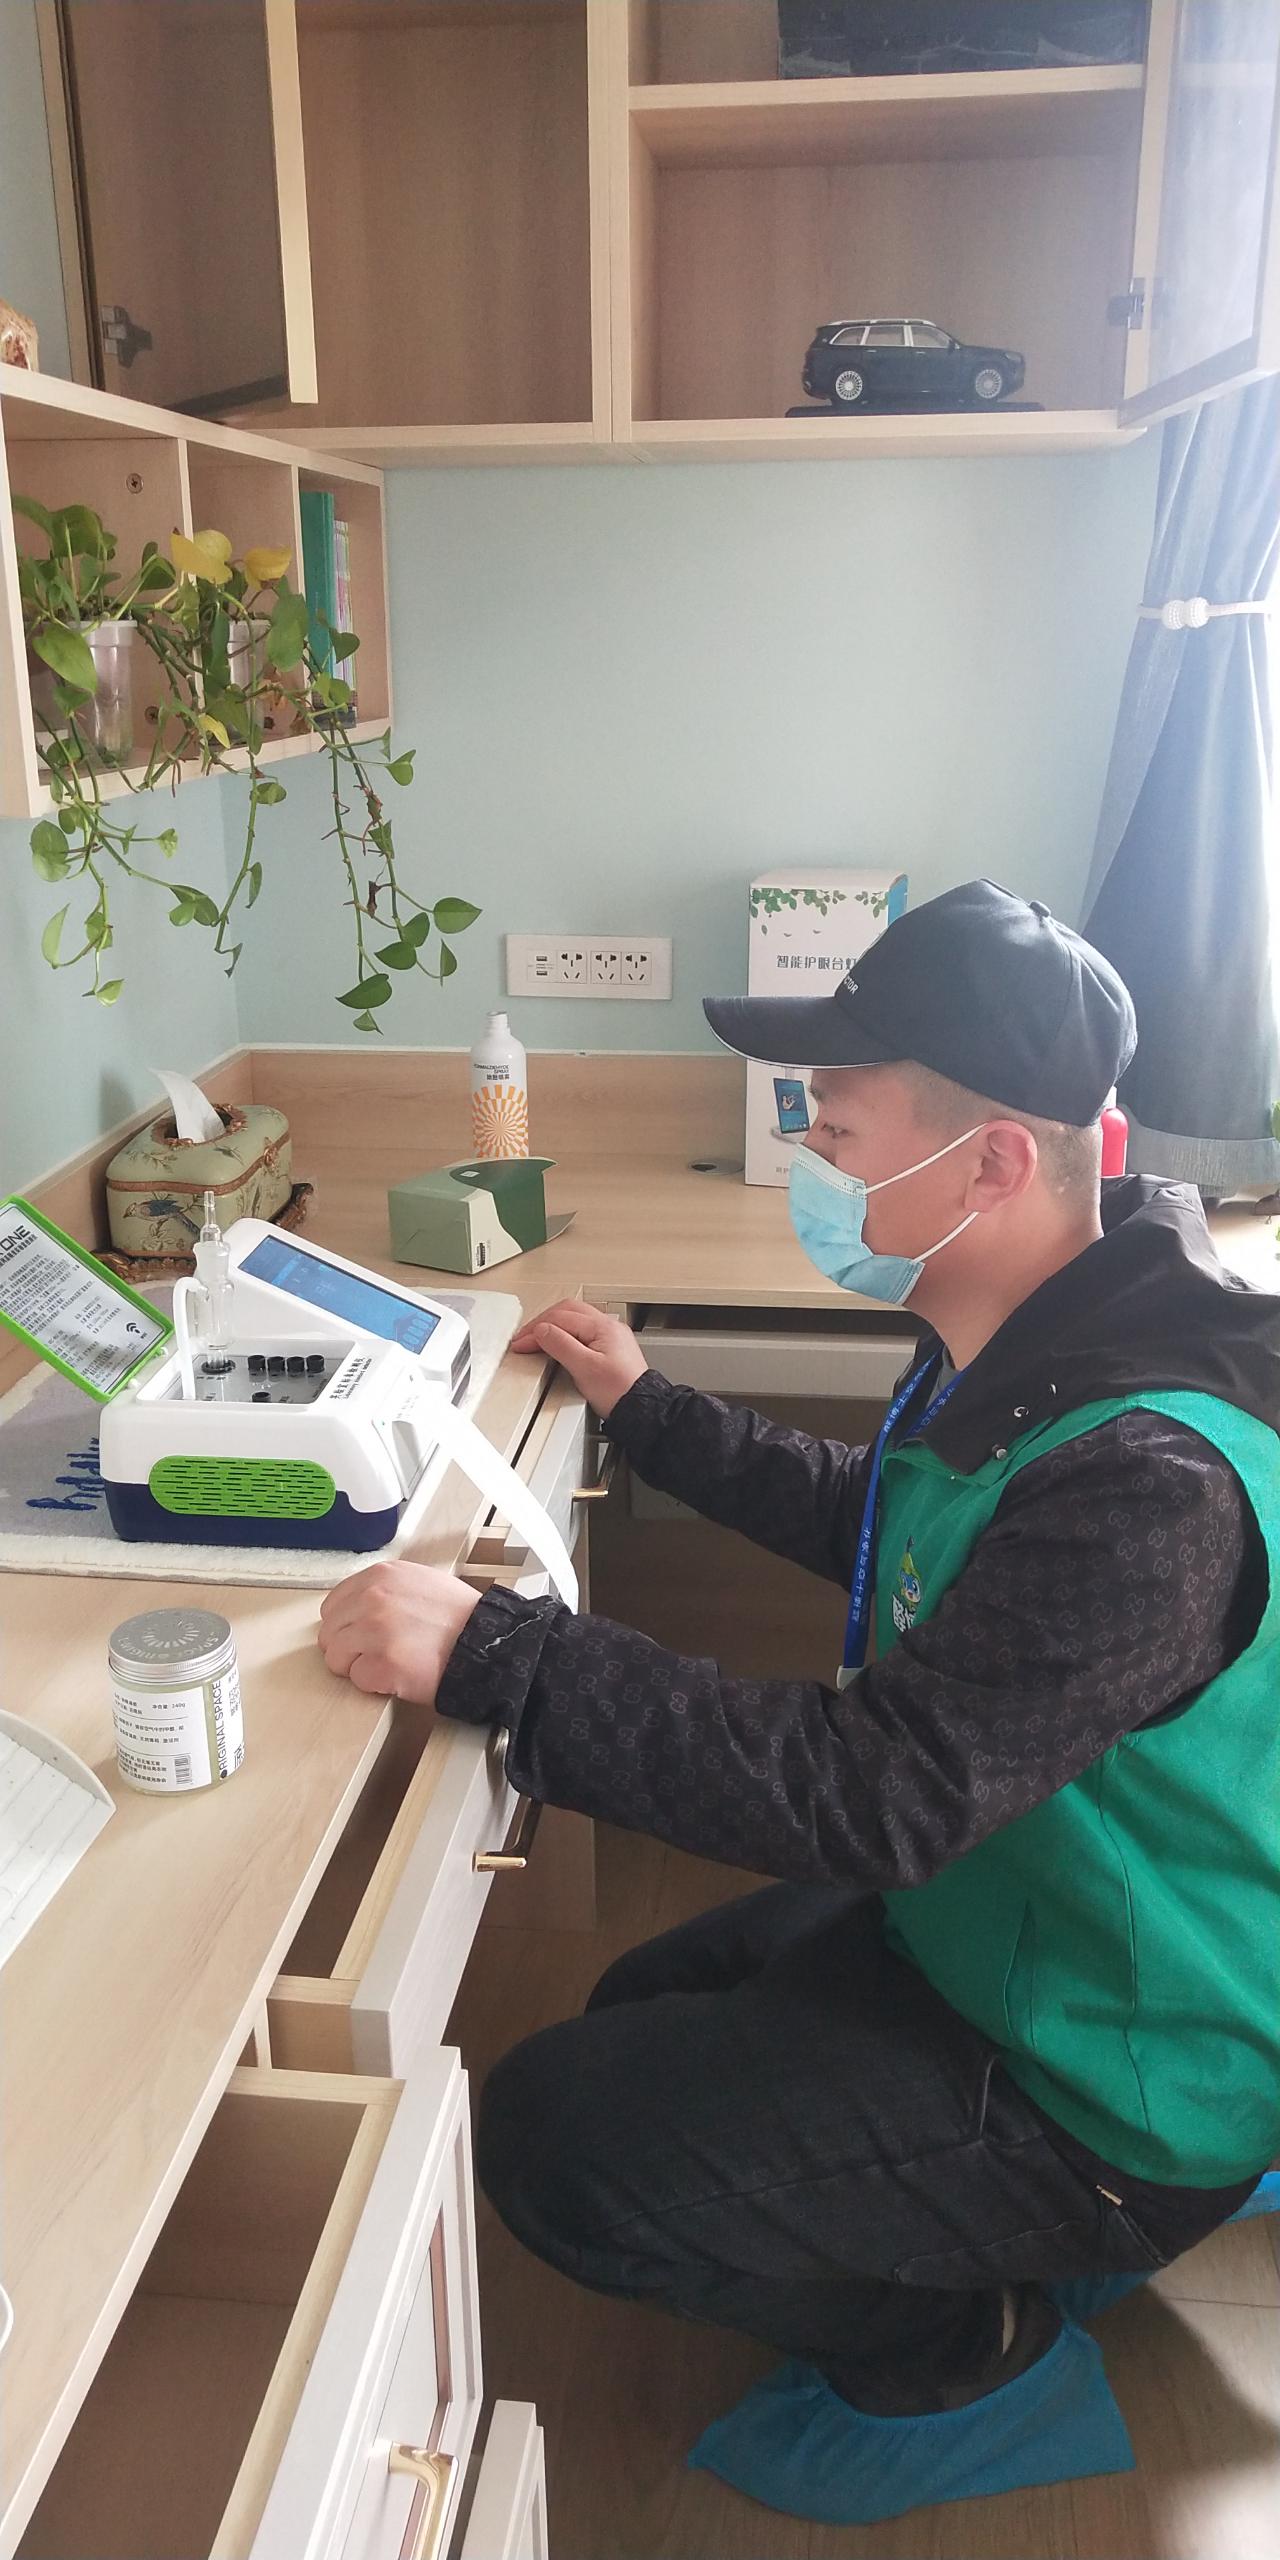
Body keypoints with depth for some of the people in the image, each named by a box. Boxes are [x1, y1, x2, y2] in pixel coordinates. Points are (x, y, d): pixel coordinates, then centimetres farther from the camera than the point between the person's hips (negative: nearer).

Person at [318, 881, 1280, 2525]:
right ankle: (1011, 2240, 26)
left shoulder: (1145, 1483, -36)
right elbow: (879, 1530, 14)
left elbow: (880, 1790, -38)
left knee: (549, 2136, -9)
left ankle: (958, 2351, 10)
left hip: (1099, 2080, -9)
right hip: (993, 1921, 9)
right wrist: (647, 1414, 13)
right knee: (644, 2015, 22)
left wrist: (492, 1655, -37)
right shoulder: (1032, 1361, -5)